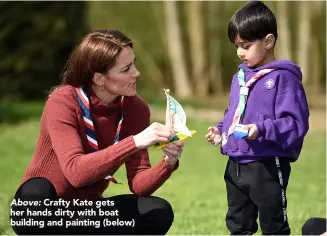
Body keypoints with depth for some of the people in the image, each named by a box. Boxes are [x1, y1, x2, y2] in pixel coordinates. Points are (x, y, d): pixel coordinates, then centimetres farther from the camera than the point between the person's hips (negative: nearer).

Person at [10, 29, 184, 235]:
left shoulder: (136, 108, -6)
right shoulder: (63, 102, -22)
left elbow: (138, 184, -10)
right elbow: (76, 172, -37)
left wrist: (167, 165, -30)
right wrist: (135, 142, -43)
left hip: (86, 211, 5)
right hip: (39, 210, -5)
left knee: (159, 213, -18)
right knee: (37, 192, -39)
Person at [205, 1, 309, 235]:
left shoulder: (283, 77, -13)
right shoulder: (240, 77, 12)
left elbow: (296, 123, -19)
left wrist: (262, 130, -29)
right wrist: (221, 130, 6)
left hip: (268, 167, -8)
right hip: (236, 165, 8)